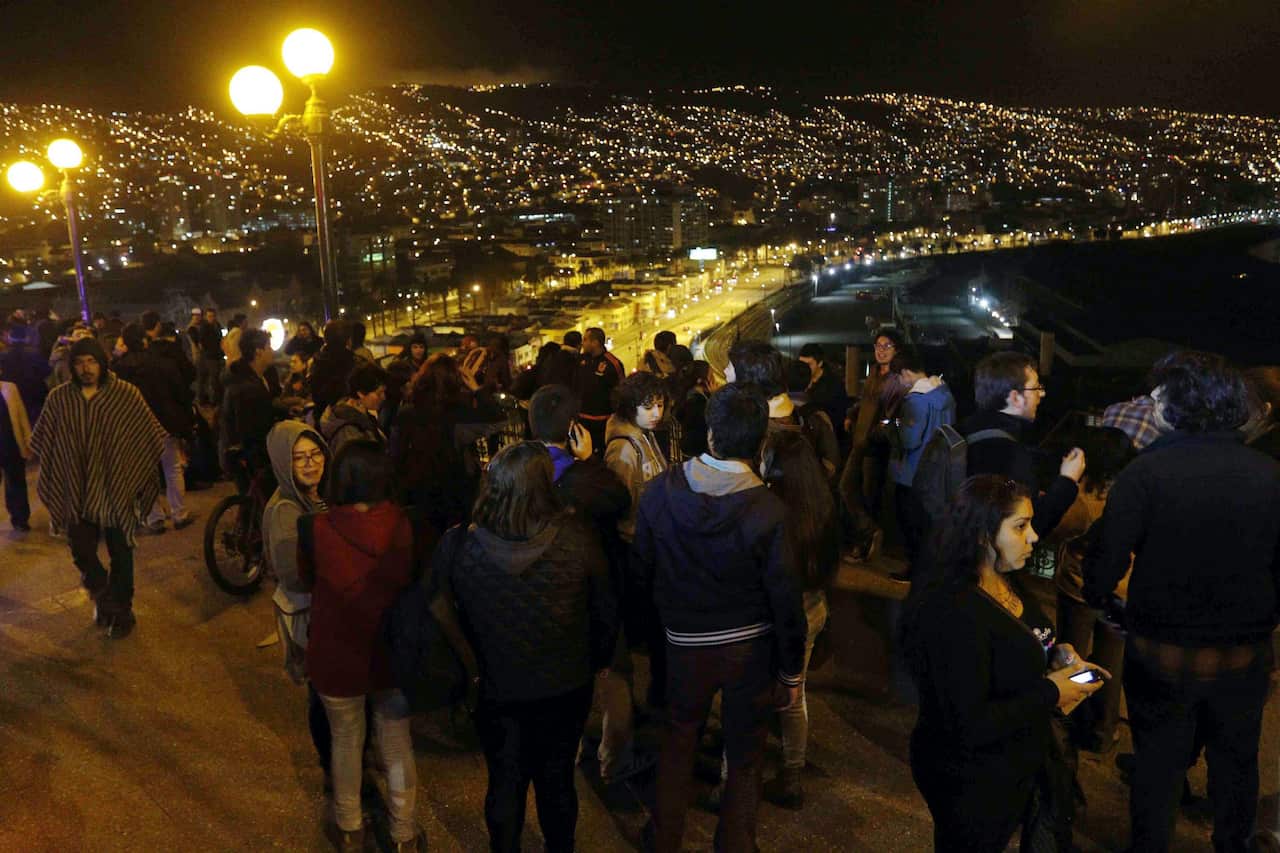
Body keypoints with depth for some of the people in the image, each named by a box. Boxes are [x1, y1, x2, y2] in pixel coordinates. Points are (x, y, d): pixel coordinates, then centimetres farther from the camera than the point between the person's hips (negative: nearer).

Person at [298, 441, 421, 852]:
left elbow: (306, 579, 0)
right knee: (397, 744, 21)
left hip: (338, 656, -1)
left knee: (346, 742, 24)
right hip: (393, 652, 1)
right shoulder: (401, 525, -18)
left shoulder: (316, 529, -22)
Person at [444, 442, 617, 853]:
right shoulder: (575, 537, -21)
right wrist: (598, 660, 11)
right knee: (557, 780, 23)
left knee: (505, 784, 21)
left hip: (496, 690, 0)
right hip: (566, 685, 1)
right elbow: (605, 608, -8)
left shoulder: (457, 545, -21)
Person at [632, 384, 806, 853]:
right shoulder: (768, 509, -22)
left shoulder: (661, 491, -17)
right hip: (751, 649, -2)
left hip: (685, 644, 2)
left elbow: (640, 569, -6)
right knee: (744, 759, 18)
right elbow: (785, 598, -16)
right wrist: (792, 671, -2)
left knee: (678, 742, 25)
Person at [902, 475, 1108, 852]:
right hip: (972, 786, -9)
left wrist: (1057, 655, -3)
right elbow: (971, 726, -32)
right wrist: (1050, 694, -22)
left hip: (1017, 765, 9)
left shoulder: (1005, 584, -1)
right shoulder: (954, 612, -32)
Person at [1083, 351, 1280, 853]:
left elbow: (1107, 560, -19)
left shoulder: (1146, 472, -19)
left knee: (1157, 765, 15)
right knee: (1236, 762, 24)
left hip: (1163, 656, -3)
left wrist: (1097, 596, 2)